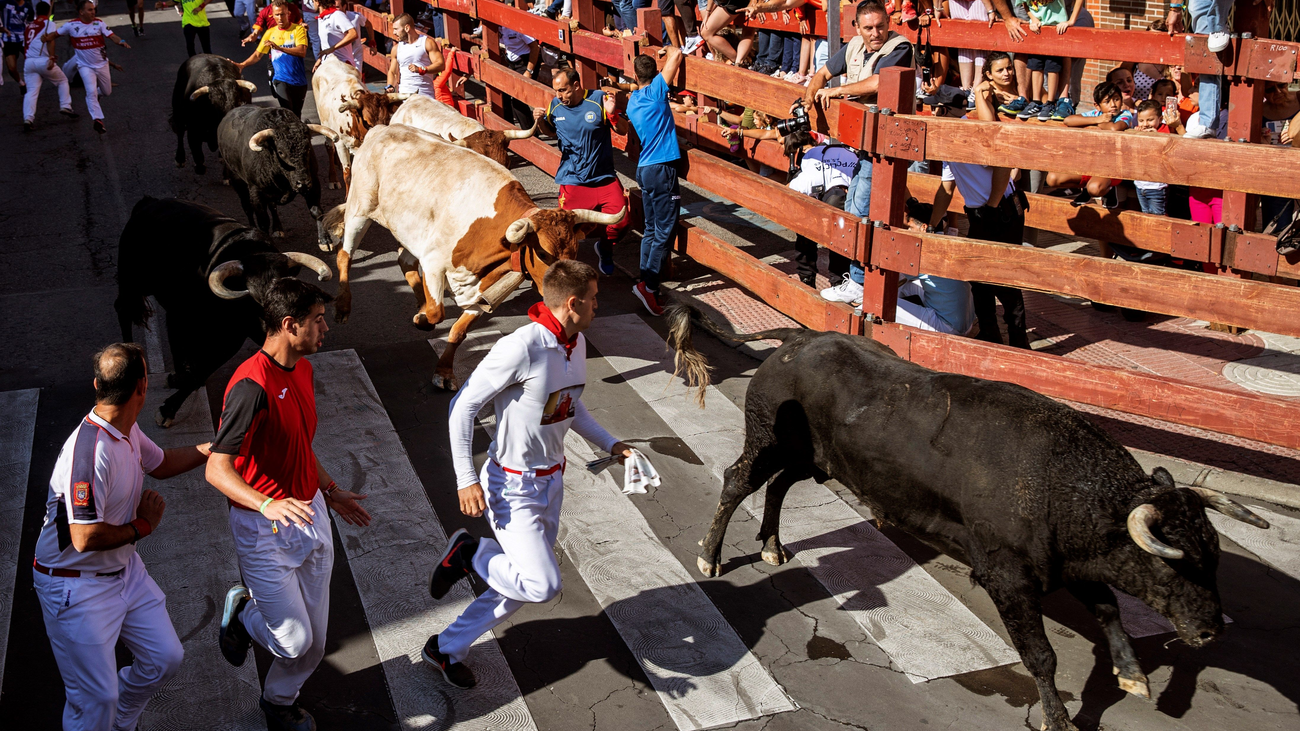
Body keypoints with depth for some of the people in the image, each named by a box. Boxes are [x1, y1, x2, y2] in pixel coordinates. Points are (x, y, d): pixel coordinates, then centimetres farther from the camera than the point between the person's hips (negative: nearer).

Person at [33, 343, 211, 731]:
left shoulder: (127, 431, -1)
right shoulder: (91, 451, -31)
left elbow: (161, 463, 21)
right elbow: (85, 539, -31)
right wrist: (143, 525, -15)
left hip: (124, 569, 9)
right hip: (76, 587, -9)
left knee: (165, 657, 15)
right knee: (95, 699, -3)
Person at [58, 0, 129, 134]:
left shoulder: (99, 23, -8)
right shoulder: (71, 25, -9)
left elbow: (112, 36, -18)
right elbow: (56, 34, 1)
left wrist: (121, 42, -38)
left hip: (101, 64, 3)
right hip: (85, 66, -3)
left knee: (107, 92, 15)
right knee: (91, 91, -19)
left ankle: (96, 95, 49)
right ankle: (98, 120, -15)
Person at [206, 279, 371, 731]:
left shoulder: (302, 368, 6)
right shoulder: (252, 385, -25)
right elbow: (217, 469, -29)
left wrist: (330, 492, 24)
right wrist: (267, 504, -43)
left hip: (311, 513, 8)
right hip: (265, 530, -8)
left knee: (314, 642, 13)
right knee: (294, 640, -4)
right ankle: (241, 614, 28)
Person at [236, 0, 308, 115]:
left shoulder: (298, 29, -2)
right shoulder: (271, 32, 7)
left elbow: (302, 52, -18)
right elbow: (257, 55, 12)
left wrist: (279, 47, -28)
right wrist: (242, 65, -4)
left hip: (299, 80, 0)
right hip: (281, 79, 0)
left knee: (296, 115, 10)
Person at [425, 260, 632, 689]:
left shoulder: (576, 344, 1)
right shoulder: (521, 348, -25)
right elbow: (463, 406, -20)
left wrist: (610, 445, 10)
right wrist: (466, 479, -21)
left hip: (551, 481, 9)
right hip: (513, 487, -9)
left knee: (524, 585, 15)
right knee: (543, 585, -17)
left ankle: (447, 649, 31)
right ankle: (471, 553, 8)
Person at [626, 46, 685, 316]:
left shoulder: (633, 101, 12)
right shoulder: (655, 90, -10)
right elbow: (677, 54, -11)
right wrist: (667, 50, 8)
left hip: (644, 169, 8)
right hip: (662, 170, -8)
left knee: (652, 230, 13)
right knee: (664, 231, -6)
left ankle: (647, 282, 14)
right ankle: (648, 284, -11)